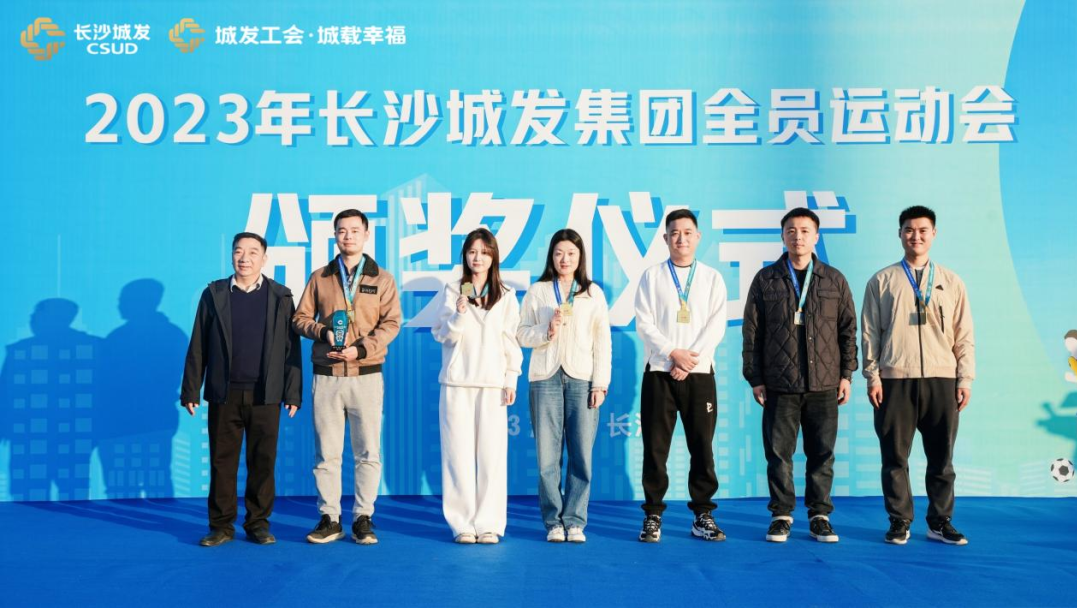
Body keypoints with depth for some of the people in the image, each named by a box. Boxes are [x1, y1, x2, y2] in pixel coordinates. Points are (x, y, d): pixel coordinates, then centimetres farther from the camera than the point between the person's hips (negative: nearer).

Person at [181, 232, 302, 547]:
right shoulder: (213, 294, 7)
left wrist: (293, 394, -2)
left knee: (262, 462, 4)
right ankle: (221, 526, 13)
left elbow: (291, 348, 3)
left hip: (265, 396, 0)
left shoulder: (281, 297, 5)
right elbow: (198, 347, 6)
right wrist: (190, 391, 2)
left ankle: (258, 524, 15)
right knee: (222, 461, 4)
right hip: (224, 394, 1)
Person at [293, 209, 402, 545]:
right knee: (326, 452, 4)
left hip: (366, 375, -1)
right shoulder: (320, 277, 10)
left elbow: (391, 323, -1)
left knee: (368, 452, 1)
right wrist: (323, 332, -10)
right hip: (326, 376, 1)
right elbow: (300, 318, 10)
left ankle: (363, 519, 9)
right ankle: (329, 519, 12)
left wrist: (361, 348, -15)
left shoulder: (382, 278, 6)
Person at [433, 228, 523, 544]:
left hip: (492, 384, 0)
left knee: (492, 455, -3)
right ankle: (462, 524, 6)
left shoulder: (506, 297, 7)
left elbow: (511, 340, 6)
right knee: (459, 453, -1)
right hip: (457, 382, 0)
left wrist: (511, 380, 1)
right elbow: (441, 333, 2)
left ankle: (489, 524, 5)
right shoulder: (452, 291, 6)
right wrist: (459, 314, -17)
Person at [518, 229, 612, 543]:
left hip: (581, 379, 0)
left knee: (581, 455, -4)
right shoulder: (537, 292, 10)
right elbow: (522, 334, 8)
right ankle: (553, 521, 7)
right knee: (548, 455, -2)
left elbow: (602, 341, 6)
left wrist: (600, 383, -1)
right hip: (546, 378, 0)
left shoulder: (593, 293, 10)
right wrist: (546, 332, -12)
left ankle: (575, 522, 5)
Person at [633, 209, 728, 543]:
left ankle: (703, 516, 11)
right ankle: (653, 517, 8)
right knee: (655, 448, 0)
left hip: (700, 372, 1)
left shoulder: (712, 278, 9)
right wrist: (673, 353, -12)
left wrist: (691, 357, -11)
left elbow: (716, 326, 0)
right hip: (659, 371, 0)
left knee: (702, 447, 2)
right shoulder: (651, 276, 7)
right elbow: (644, 323, -1)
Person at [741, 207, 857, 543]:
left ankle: (820, 516, 15)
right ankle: (781, 515, 13)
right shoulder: (766, 279, 5)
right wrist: (755, 378, 1)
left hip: (824, 386, 1)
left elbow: (848, 330, 11)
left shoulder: (834, 280, 8)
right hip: (779, 387, -1)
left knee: (822, 454, 4)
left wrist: (846, 374, 5)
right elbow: (751, 331, 5)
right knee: (779, 453, 2)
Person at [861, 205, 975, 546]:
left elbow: (964, 335, 9)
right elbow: (870, 332, 4)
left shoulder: (951, 282, 10)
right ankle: (899, 522, 11)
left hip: (941, 380, 1)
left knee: (941, 457, 5)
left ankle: (940, 522, 15)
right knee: (895, 457, 2)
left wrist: (965, 379, 2)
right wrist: (872, 377, -3)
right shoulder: (882, 281, 6)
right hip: (895, 380, -1)